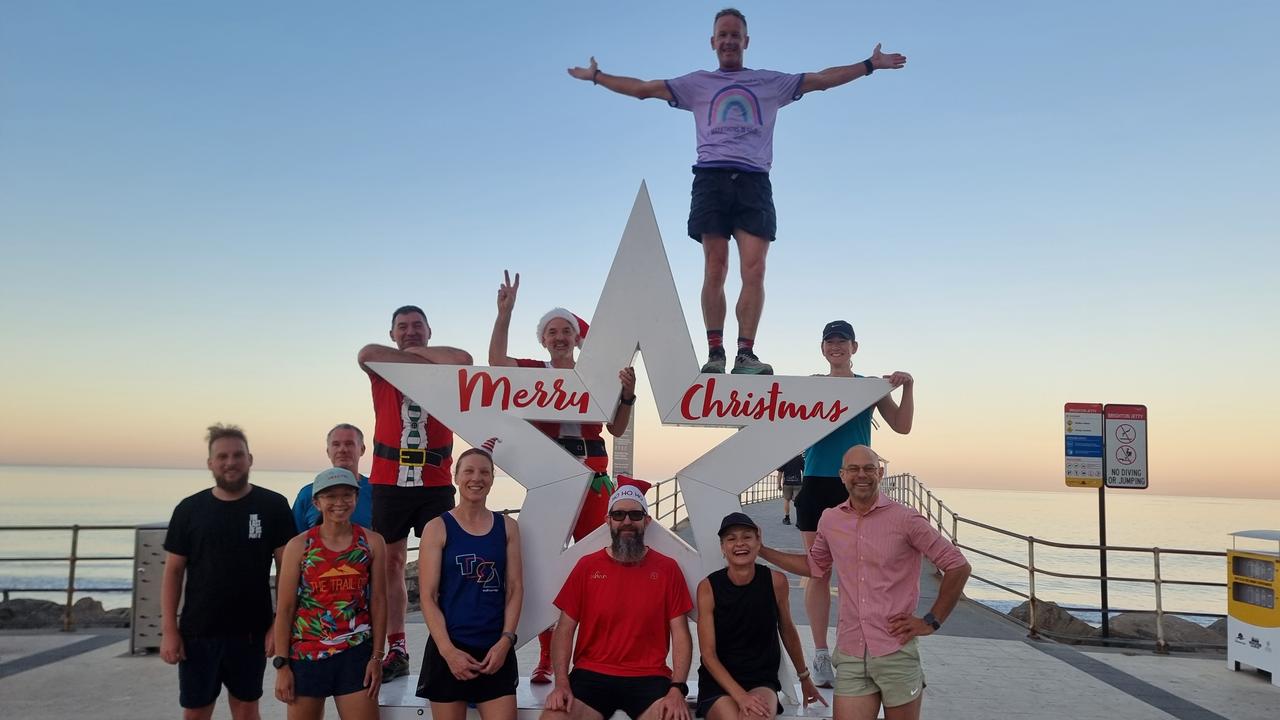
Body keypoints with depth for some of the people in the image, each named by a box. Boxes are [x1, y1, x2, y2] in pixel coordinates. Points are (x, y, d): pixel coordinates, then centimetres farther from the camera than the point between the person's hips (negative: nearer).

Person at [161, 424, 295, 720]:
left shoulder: (272, 506, -4)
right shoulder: (189, 509, 1)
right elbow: (173, 572, 4)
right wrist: (169, 630, -3)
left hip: (251, 632, -1)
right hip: (198, 632, 1)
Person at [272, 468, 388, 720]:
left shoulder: (372, 542, -1)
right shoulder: (299, 546, -3)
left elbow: (378, 602, 1)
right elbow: (285, 609, -2)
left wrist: (377, 657, -2)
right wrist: (281, 664, -4)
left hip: (356, 655, 0)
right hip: (305, 655, 0)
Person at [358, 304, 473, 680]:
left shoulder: (443, 370, 6)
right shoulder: (382, 369, 8)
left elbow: (463, 359, -18)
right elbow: (367, 353, -16)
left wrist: (417, 351, -6)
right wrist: (418, 357, -9)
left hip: (435, 483, -1)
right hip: (389, 481, 1)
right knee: (390, 562, 4)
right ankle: (396, 650, 12)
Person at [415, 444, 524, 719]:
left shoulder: (507, 526, 6)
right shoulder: (438, 527, -2)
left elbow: (515, 588, 4)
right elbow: (427, 596, -6)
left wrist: (505, 640, -7)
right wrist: (448, 651, -14)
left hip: (496, 649, 2)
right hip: (448, 648, -2)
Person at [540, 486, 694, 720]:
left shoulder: (667, 568, 4)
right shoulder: (587, 566, 6)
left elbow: (680, 634, 1)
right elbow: (564, 630, 4)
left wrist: (677, 688, -13)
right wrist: (562, 683, -11)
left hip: (649, 677, -1)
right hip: (591, 674, 1)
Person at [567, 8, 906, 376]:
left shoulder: (771, 82, 22)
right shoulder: (697, 83, 22)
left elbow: (822, 79, 21)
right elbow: (643, 88, 20)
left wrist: (870, 65, 16)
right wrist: (596, 76, 18)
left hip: (753, 181, 0)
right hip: (711, 178, 0)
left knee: (754, 270, -13)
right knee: (714, 270, -9)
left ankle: (746, 353, -15)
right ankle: (715, 352, -8)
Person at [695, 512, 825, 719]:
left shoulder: (775, 581, -5)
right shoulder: (708, 587, -9)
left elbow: (787, 631, 11)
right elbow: (708, 654, -8)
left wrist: (804, 678, 24)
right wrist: (740, 696, -18)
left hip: (762, 680, 1)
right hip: (718, 681, 0)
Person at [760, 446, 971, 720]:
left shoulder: (905, 519, -7)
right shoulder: (830, 520, 5)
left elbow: (958, 567, -3)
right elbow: (813, 565, 23)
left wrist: (931, 622, -4)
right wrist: (761, 551, 18)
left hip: (896, 653, -3)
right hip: (850, 655, 3)